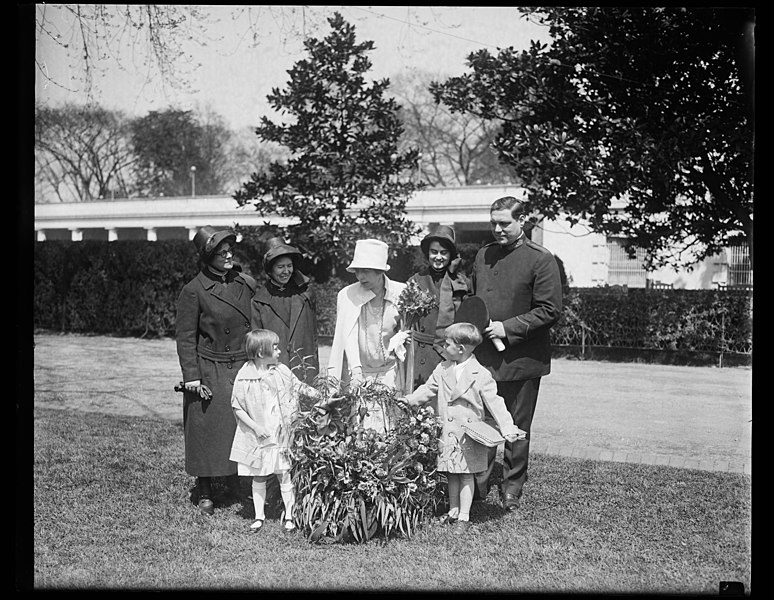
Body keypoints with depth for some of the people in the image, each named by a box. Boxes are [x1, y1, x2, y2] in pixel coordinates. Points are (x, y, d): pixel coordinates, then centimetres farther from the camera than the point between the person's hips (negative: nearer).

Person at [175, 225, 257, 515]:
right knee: (207, 429, 3)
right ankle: (204, 494, 15)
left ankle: (235, 481, 23)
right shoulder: (193, 291, -8)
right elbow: (185, 336, -7)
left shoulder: (247, 284, 5)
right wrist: (192, 376, -12)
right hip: (209, 370, -4)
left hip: (243, 366, 4)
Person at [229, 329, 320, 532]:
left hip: (281, 434, 2)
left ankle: (289, 515, 12)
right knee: (258, 477, 9)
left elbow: (298, 385, 13)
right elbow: (237, 408, -7)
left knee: (284, 474, 2)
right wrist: (255, 426, -15)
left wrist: (312, 392, -7)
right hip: (257, 437, -1)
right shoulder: (244, 378, -11)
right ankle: (259, 516, 20)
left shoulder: (282, 371, -1)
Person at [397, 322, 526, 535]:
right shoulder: (442, 370, 4)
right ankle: (453, 511, 24)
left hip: (469, 435, -5)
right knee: (452, 475, 13)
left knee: (466, 475, 2)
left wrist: (507, 428, -17)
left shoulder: (480, 375, -12)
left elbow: (494, 403, -12)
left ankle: (464, 517, 7)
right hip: (448, 433, 5)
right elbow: (428, 389, 15)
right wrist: (410, 399, 2)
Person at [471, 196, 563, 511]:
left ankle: (512, 490, 22)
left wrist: (508, 328, -17)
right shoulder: (483, 255, 11)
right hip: (482, 358, 4)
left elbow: (550, 311, -12)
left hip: (521, 360, -4)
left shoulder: (540, 260, -8)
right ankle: (477, 485, 16)